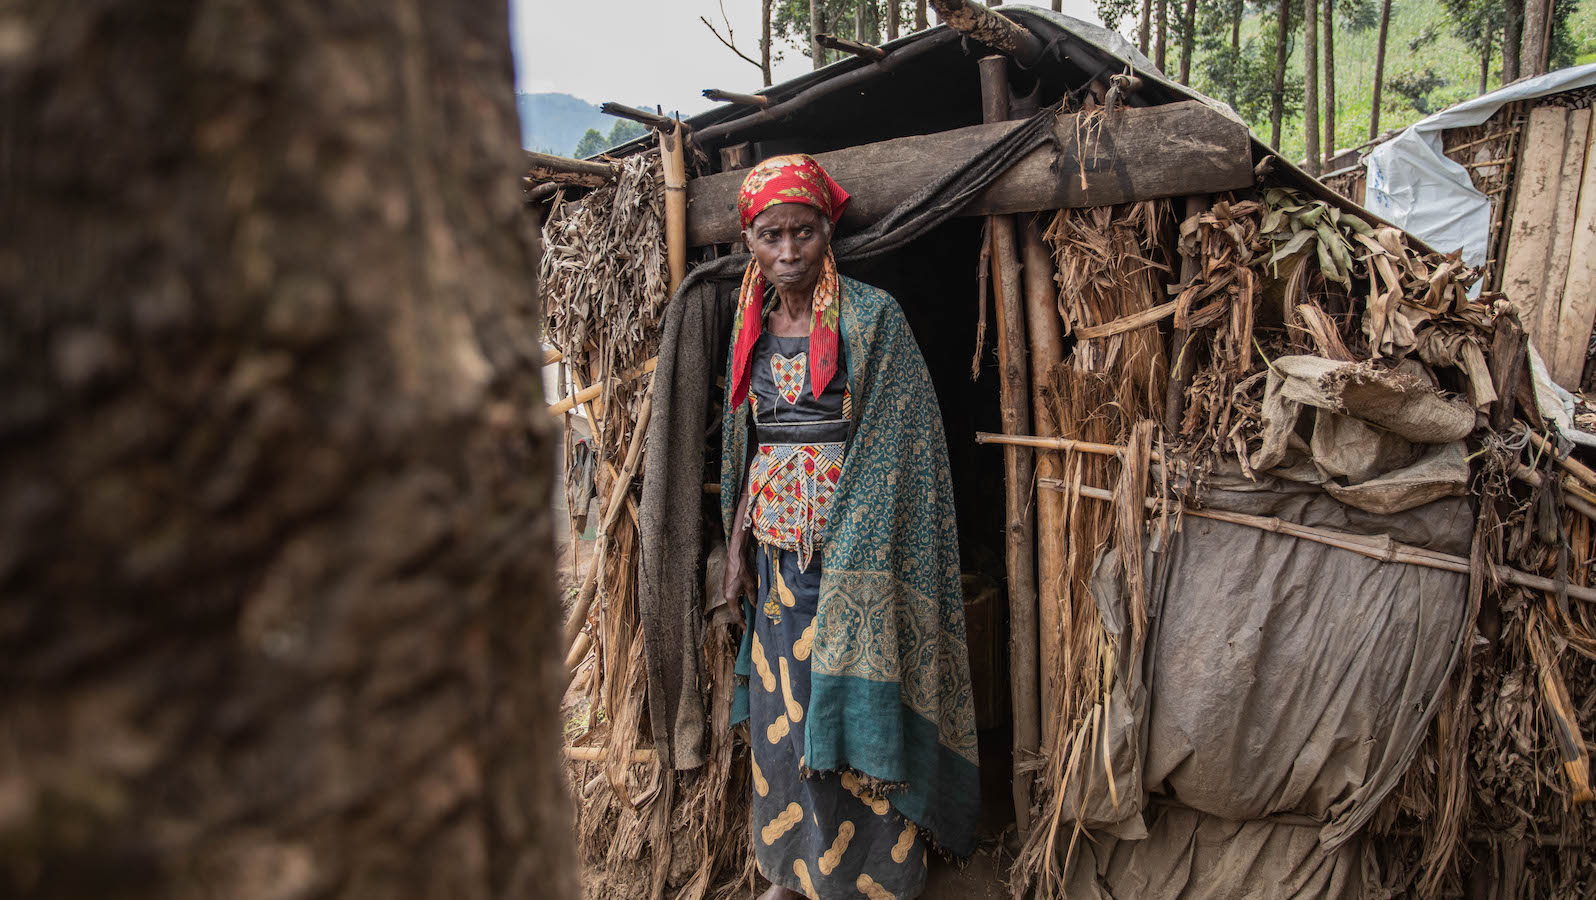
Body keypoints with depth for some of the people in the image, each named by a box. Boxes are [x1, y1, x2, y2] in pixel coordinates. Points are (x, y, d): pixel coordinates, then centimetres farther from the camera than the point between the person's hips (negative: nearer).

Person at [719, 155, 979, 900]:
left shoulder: (872, 318, -9)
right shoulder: (754, 322, 9)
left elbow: (891, 448, -12)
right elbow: (743, 450, 13)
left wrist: (852, 558, -17)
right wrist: (736, 549, 11)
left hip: (853, 553, -5)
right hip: (777, 556, 6)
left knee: (853, 712, 2)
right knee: (782, 710, 14)